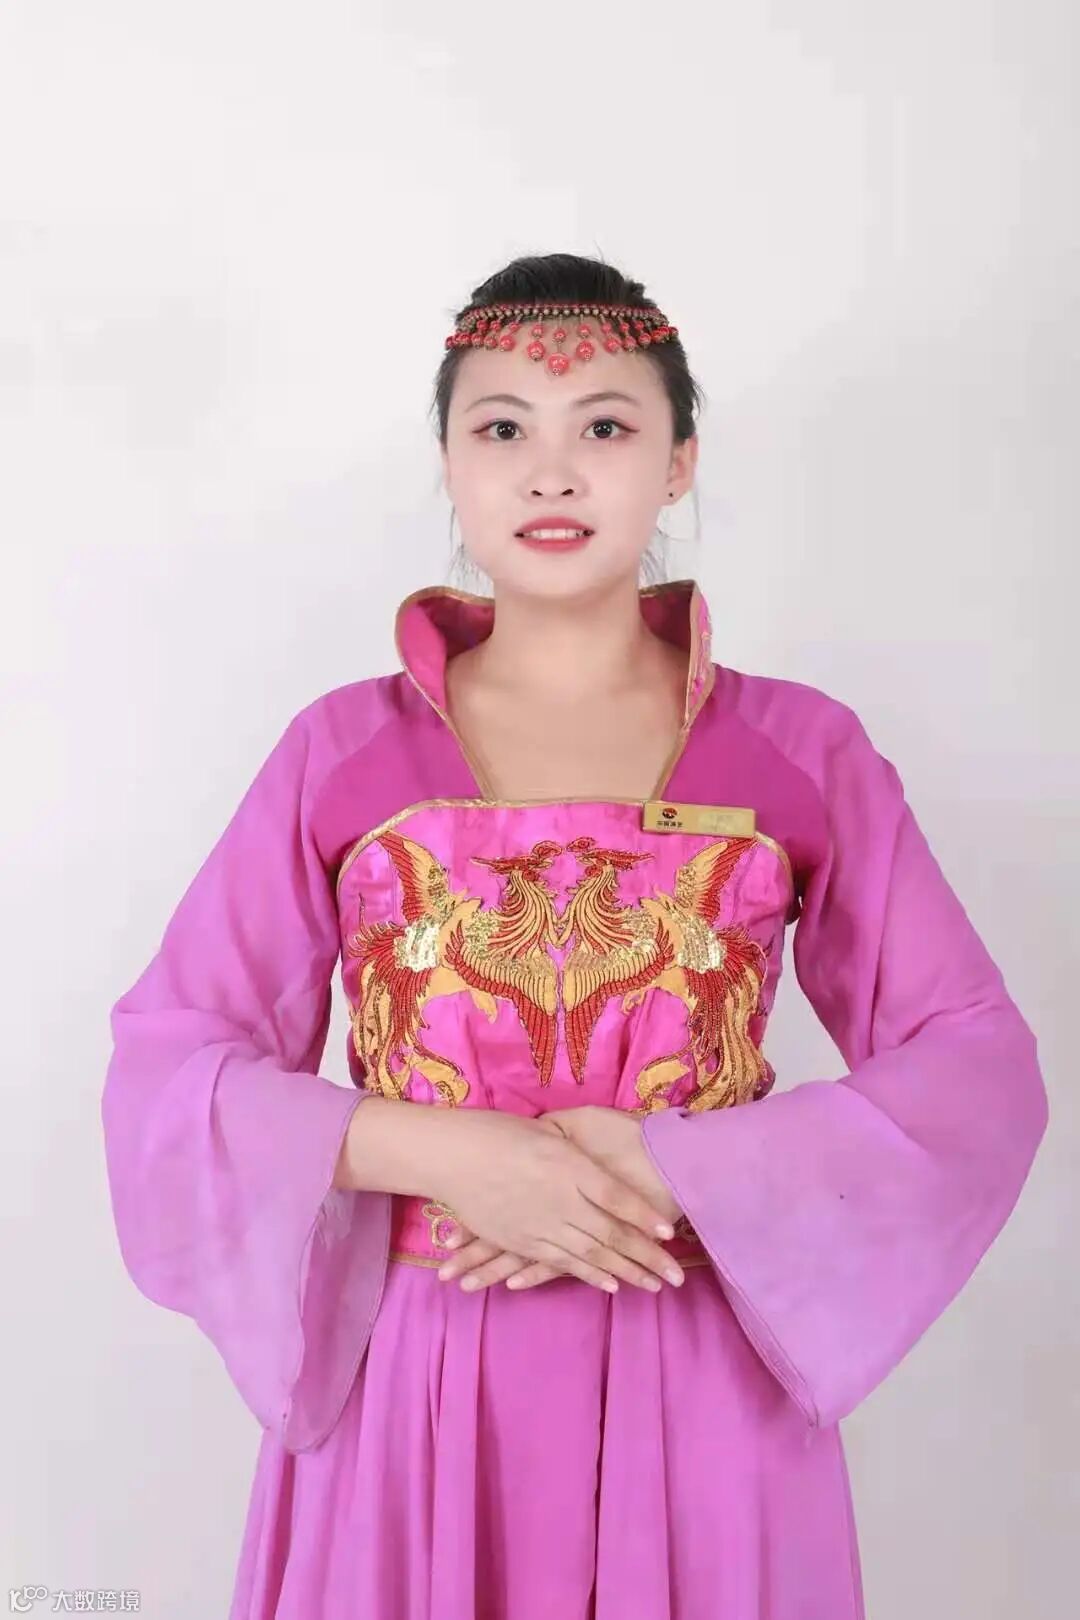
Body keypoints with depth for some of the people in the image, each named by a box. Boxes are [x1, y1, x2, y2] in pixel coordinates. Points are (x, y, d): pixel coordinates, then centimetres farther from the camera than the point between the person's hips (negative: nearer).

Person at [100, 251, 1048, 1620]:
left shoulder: (802, 752, -2)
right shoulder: (341, 752, -2)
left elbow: (978, 1069, -4)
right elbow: (165, 1064, -3)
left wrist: (675, 1173, -16)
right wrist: (440, 1155, -17)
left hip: (701, 1390, 0)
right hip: (409, 1388, 1)